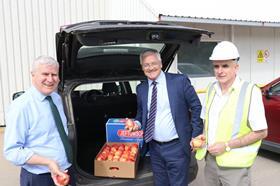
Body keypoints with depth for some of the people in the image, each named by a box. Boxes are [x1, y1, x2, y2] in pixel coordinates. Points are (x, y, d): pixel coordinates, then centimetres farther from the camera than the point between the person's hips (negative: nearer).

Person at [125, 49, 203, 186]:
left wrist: (196, 136, -7)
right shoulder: (141, 88, 5)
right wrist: (137, 123, -3)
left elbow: (197, 107, -5)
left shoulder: (180, 81, -9)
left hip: (176, 147, -4)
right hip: (154, 147, 5)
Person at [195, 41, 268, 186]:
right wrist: (203, 137, -5)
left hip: (234, 165, -5)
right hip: (210, 159, 5)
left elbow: (261, 132, -11)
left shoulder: (250, 91, -13)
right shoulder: (211, 89, 3)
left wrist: (227, 145, -17)